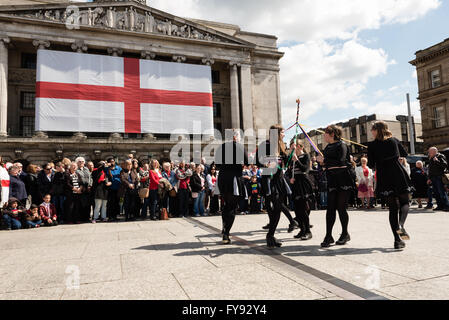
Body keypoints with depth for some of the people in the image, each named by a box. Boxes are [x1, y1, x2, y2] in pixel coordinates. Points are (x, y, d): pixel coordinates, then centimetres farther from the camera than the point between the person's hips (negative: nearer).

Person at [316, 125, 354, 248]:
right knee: (330, 208, 1)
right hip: (332, 180, 6)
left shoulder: (342, 145, -7)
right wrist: (321, 161, 3)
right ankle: (328, 236, 2)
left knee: (341, 208, -1)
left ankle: (345, 234, 17)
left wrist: (324, 160, -16)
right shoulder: (327, 147, 15)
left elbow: (340, 161, -20)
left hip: (343, 179, -6)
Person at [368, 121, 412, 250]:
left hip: (385, 179, -1)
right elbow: (405, 154, 19)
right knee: (405, 202, 14)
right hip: (399, 175, 1)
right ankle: (401, 225, -17)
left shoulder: (372, 145, -1)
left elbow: (371, 164, -1)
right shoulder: (394, 140, 7)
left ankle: (398, 240, 3)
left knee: (393, 208, 7)